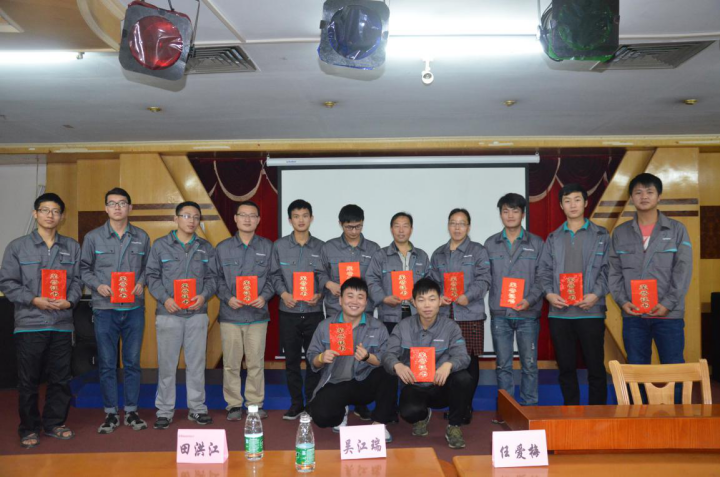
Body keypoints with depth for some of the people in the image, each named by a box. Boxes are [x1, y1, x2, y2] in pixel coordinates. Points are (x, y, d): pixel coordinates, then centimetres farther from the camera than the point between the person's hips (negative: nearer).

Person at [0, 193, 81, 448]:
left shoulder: (72, 247, 9)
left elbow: (78, 280, 7)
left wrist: (70, 301, -10)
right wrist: (34, 300, -12)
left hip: (62, 324, 2)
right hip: (29, 324, -2)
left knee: (60, 378, 8)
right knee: (28, 380, 5)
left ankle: (54, 423, 23)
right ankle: (29, 429, 18)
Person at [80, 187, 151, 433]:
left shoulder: (142, 237, 7)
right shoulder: (93, 237, 3)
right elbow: (84, 269, 5)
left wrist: (141, 283, -7)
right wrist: (97, 285, -11)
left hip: (134, 308, 1)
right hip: (105, 309, -1)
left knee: (132, 362, 8)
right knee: (107, 364, 5)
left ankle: (131, 411, 19)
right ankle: (110, 413, 16)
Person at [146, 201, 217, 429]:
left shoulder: (206, 248, 10)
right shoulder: (160, 245, 4)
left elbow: (212, 277, 9)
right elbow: (152, 276, 1)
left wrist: (204, 295, -10)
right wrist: (164, 298, -13)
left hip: (197, 313, 2)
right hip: (168, 313, -2)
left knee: (196, 362, 7)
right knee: (166, 363, 3)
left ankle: (197, 408, 18)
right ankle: (164, 410, 15)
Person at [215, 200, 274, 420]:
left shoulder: (268, 247, 7)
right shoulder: (223, 248, 8)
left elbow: (273, 277, 6)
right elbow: (217, 278, 6)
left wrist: (264, 296, -10)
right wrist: (228, 298, -9)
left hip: (258, 314, 0)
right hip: (230, 314, 0)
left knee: (256, 362, 4)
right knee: (231, 363, 4)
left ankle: (255, 403, 18)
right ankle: (234, 404, 17)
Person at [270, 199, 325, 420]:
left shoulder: (321, 247, 3)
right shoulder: (279, 246, 4)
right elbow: (274, 275, 4)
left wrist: (320, 294, -12)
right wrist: (283, 293, -12)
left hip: (314, 312, 0)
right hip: (288, 312, 1)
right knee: (292, 360, 7)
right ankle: (296, 404, 20)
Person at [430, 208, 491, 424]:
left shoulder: (478, 251, 5)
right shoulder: (438, 254, 17)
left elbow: (483, 280, -5)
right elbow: (432, 281, 13)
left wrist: (468, 296, -22)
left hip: (471, 315, -3)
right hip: (444, 315, 3)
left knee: (470, 361, 0)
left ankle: (466, 407, 11)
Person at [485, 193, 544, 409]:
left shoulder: (536, 243, 5)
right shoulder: (490, 244, 9)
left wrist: (530, 299, -13)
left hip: (528, 314, -1)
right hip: (499, 314, 1)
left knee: (529, 364, 3)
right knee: (503, 365, 6)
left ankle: (529, 407, 14)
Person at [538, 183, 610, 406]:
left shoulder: (601, 235, 7)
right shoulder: (553, 238, 13)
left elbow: (607, 270, 1)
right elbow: (544, 271, 10)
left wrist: (596, 295, -13)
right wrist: (549, 293, -7)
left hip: (591, 311, -2)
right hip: (559, 312, 2)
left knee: (595, 366, 1)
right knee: (566, 367, 9)